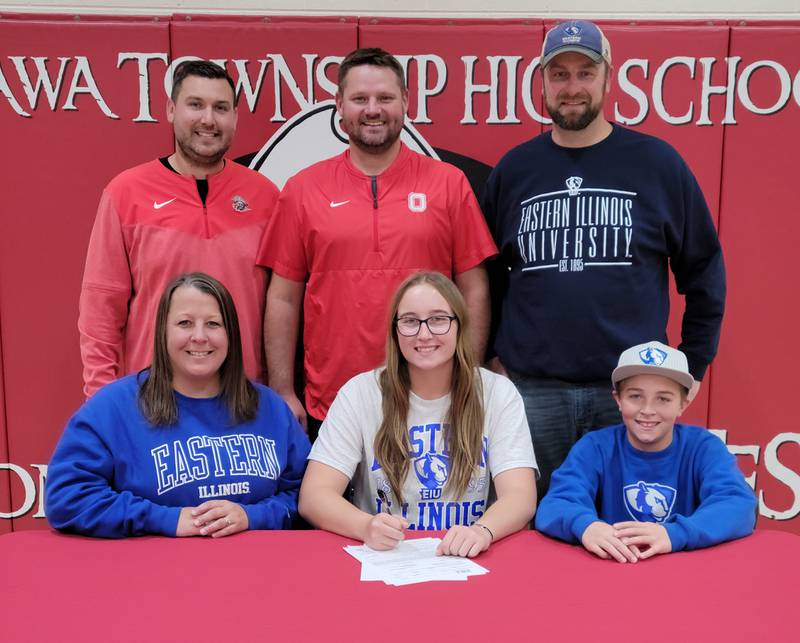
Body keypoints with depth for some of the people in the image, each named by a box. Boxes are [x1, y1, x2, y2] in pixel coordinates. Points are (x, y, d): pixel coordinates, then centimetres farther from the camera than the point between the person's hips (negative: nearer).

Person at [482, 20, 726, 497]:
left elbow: (704, 269, 7)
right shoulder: (514, 169, 7)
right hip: (532, 390, 1)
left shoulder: (656, 162, 2)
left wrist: (694, 364, 5)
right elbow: (486, 274, 14)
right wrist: (492, 356, 9)